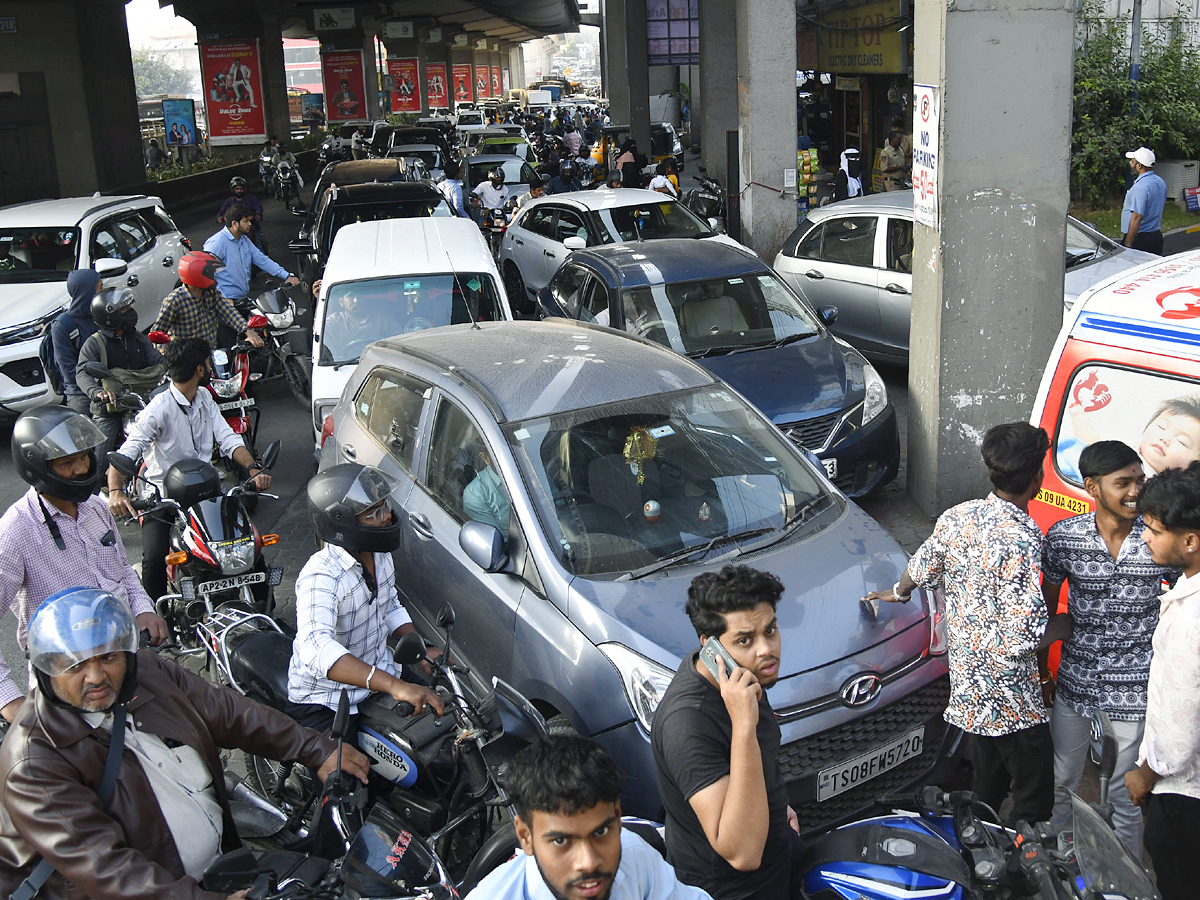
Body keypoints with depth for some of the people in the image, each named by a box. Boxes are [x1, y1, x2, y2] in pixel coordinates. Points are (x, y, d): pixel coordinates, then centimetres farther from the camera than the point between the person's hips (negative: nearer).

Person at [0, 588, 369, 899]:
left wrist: (318, 752, 5)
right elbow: (101, 866, -26)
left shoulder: (150, 672, 1)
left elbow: (228, 712, 9)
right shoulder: (33, 763, -19)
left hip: (224, 856, 6)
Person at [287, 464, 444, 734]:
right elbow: (316, 651, -46)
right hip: (324, 702, -7)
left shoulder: (379, 554, -2)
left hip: (377, 671, 7)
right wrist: (394, 685, -56)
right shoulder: (321, 577, -30)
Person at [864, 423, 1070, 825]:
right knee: (1034, 801, 5)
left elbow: (921, 568, 16)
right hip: (1011, 699, -8)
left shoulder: (956, 517, -3)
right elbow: (1023, 639, -28)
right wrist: (1065, 625, -8)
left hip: (967, 677, 8)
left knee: (988, 784, 25)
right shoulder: (1021, 540, -27)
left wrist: (897, 593, 37)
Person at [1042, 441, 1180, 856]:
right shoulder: (1062, 537, -8)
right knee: (1060, 782, 18)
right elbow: (1047, 604, 6)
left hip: (1134, 692, -2)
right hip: (1074, 682, 2)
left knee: (1125, 795, 11)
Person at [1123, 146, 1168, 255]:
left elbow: (1137, 218, -24)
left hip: (1140, 238, -9)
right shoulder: (1161, 182, 11)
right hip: (1157, 236, 9)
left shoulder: (1140, 187, -20)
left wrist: (1127, 244, -23)